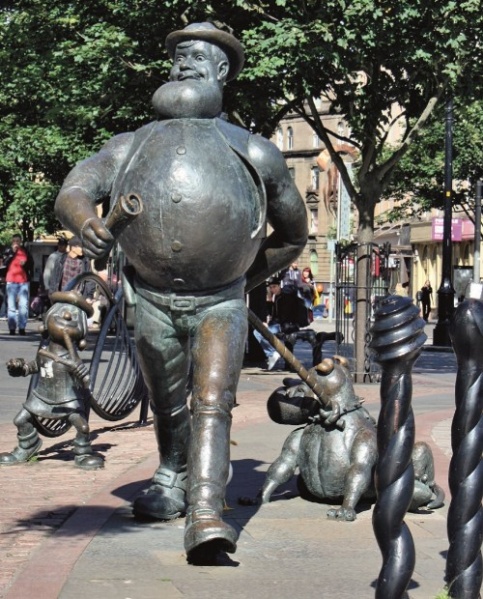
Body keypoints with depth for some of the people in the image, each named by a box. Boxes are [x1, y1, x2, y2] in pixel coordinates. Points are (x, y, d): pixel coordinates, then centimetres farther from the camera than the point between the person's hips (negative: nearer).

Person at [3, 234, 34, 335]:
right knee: (11, 306, -2)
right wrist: (13, 252, -13)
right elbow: (5, 262, -11)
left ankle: (22, 327, -2)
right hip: (11, 281, -1)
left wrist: (25, 264, -5)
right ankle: (12, 328, -1)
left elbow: (31, 265, 15)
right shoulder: (8, 251, 5)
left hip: (24, 281, 1)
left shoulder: (26, 251, 9)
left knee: (24, 305, -5)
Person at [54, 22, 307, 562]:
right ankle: (171, 483, 36)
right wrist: (85, 223, -29)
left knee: (212, 403, -17)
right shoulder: (132, 146, 10)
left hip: (220, 304, -2)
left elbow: (292, 237, 18)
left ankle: (206, 513, -26)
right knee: (167, 406, 14)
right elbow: (72, 192, -6)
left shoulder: (254, 153, 7)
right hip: (151, 299, 2)